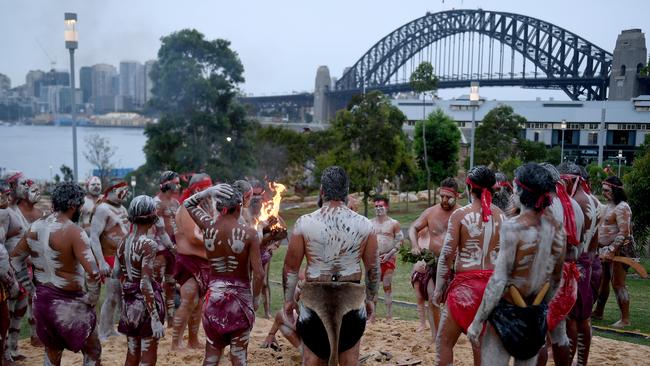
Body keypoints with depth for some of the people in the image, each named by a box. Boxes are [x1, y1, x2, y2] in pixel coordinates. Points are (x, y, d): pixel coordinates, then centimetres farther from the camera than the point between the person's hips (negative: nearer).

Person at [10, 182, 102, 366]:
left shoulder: (35, 227, 2)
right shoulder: (73, 232, -20)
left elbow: (15, 258, 15)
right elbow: (92, 271, -29)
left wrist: (27, 284, 18)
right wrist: (93, 297, -14)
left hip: (41, 298, 7)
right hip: (68, 302, -7)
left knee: (52, 351, 24)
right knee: (92, 351, 12)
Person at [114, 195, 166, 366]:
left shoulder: (123, 242, 3)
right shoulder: (149, 244, -18)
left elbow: (116, 274, 12)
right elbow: (145, 285, -22)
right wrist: (155, 319, -22)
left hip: (129, 302, 7)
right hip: (146, 302, -7)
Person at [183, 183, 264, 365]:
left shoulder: (208, 226, -4)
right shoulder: (249, 233, -13)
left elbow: (188, 203, 16)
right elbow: (259, 274, -14)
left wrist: (209, 191, 1)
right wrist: (256, 299, 1)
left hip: (214, 295, 3)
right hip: (240, 297, -3)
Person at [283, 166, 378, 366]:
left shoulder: (304, 223, -8)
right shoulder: (364, 224, -4)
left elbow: (291, 268, -2)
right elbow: (373, 268, 4)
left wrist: (288, 300, 11)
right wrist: (370, 299, 17)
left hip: (314, 299, -1)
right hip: (352, 299, 1)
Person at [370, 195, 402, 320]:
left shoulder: (394, 223, 3)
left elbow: (400, 240, 0)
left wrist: (389, 254, -10)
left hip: (389, 258, -2)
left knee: (387, 286, 1)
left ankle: (389, 316, 7)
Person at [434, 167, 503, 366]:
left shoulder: (460, 214, -7)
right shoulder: (501, 216, 5)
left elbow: (447, 254, -9)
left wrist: (439, 287, -1)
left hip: (466, 284, -5)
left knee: (444, 342, 6)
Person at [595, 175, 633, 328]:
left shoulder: (621, 207, -15)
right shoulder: (608, 206, 14)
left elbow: (623, 233, -22)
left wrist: (611, 250, -25)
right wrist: (602, 249, 13)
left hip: (618, 250, -9)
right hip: (606, 250, 9)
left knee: (618, 284, -7)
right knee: (602, 281, 17)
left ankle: (625, 319, 0)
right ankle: (598, 311, 30)